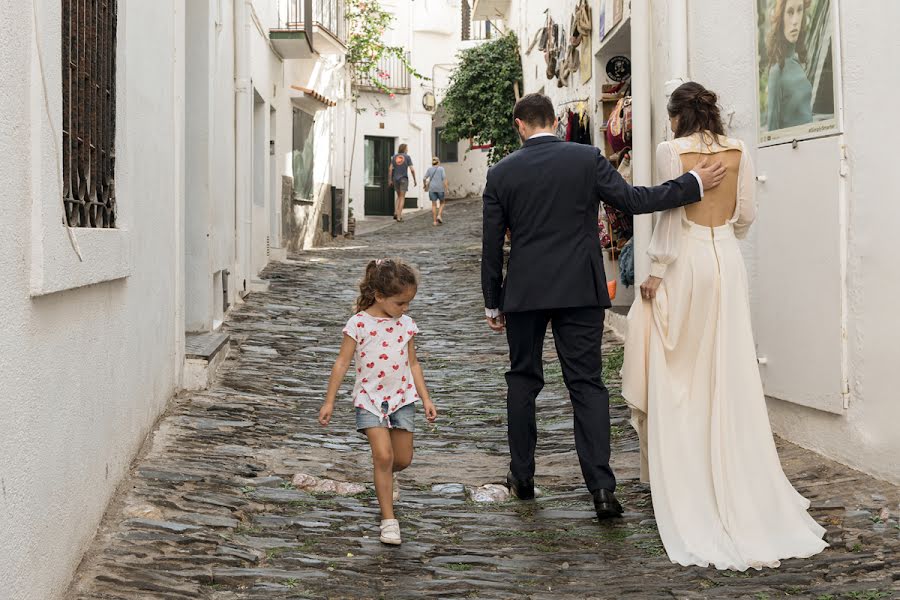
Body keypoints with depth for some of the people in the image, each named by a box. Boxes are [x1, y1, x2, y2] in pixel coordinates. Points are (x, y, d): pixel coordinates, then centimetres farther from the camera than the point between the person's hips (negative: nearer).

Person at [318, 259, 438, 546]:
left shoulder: (406, 324, 3)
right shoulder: (358, 323, -10)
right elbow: (342, 363, -6)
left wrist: (425, 397, 8)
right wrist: (329, 401, -6)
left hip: (402, 397, 4)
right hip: (370, 399, -4)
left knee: (404, 458, 8)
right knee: (383, 455, -15)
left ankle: (386, 478, 45)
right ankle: (388, 519, -6)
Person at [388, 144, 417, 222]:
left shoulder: (394, 157, 5)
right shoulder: (407, 157, -5)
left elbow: (390, 169, 0)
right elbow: (412, 170, -9)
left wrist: (389, 180, 5)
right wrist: (414, 180, 0)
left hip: (396, 179, 4)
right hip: (404, 179, -4)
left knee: (399, 196, 19)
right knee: (402, 198, 1)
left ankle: (396, 213, 3)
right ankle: (399, 217, -6)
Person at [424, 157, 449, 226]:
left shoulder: (429, 169, 5)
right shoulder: (441, 169, -1)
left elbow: (425, 178, 1)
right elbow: (444, 179, -9)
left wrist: (425, 185, 17)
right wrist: (446, 189, -9)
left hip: (432, 188, 2)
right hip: (440, 188, -2)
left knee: (434, 204, 4)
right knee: (441, 203, 16)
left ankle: (435, 221, 0)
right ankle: (439, 216, -4)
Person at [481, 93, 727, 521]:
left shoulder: (502, 173, 1)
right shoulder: (587, 159, -3)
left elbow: (491, 245, 3)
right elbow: (633, 200, -7)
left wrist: (493, 303, 12)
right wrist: (695, 183, 0)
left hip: (524, 293, 1)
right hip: (580, 292, -1)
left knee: (523, 380, 16)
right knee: (587, 384, 0)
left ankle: (522, 476, 22)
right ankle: (601, 486, -8)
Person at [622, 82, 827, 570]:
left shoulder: (672, 150, -7)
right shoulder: (738, 151, 5)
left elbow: (670, 214, -11)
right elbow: (746, 214, 8)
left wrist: (656, 271, -5)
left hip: (686, 264, -4)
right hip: (728, 263, 4)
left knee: (680, 376, 5)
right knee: (730, 375, 8)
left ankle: (683, 487, 9)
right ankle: (738, 487, 13)